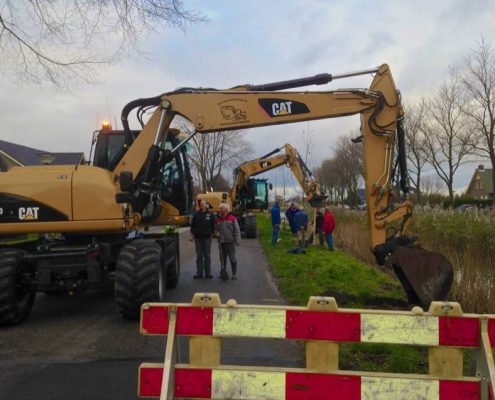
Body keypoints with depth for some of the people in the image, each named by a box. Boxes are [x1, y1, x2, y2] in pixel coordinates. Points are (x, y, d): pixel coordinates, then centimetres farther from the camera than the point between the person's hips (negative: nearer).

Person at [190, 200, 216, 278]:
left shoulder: (211, 214, 2)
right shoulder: (196, 214, 6)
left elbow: (213, 226, 5)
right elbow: (192, 226, 8)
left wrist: (211, 234, -2)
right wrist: (192, 236, 1)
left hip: (207, 237, -1)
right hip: (198, 237, 1)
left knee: (207, 256, 4)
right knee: (199, 256, 5)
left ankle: (208, 273, 10)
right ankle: (199, 273, 9)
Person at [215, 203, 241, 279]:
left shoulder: (232, 218, -3)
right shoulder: (218, 220, 9)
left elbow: (237, 230, -4)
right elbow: (215, 229, 19)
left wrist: (238, 241, -10)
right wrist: (216, 233, -5)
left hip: (230, 242, -4)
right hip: (221, 242, 4)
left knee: (232, 258, 0)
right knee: (223, 258, 13)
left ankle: (234, 274, 7)